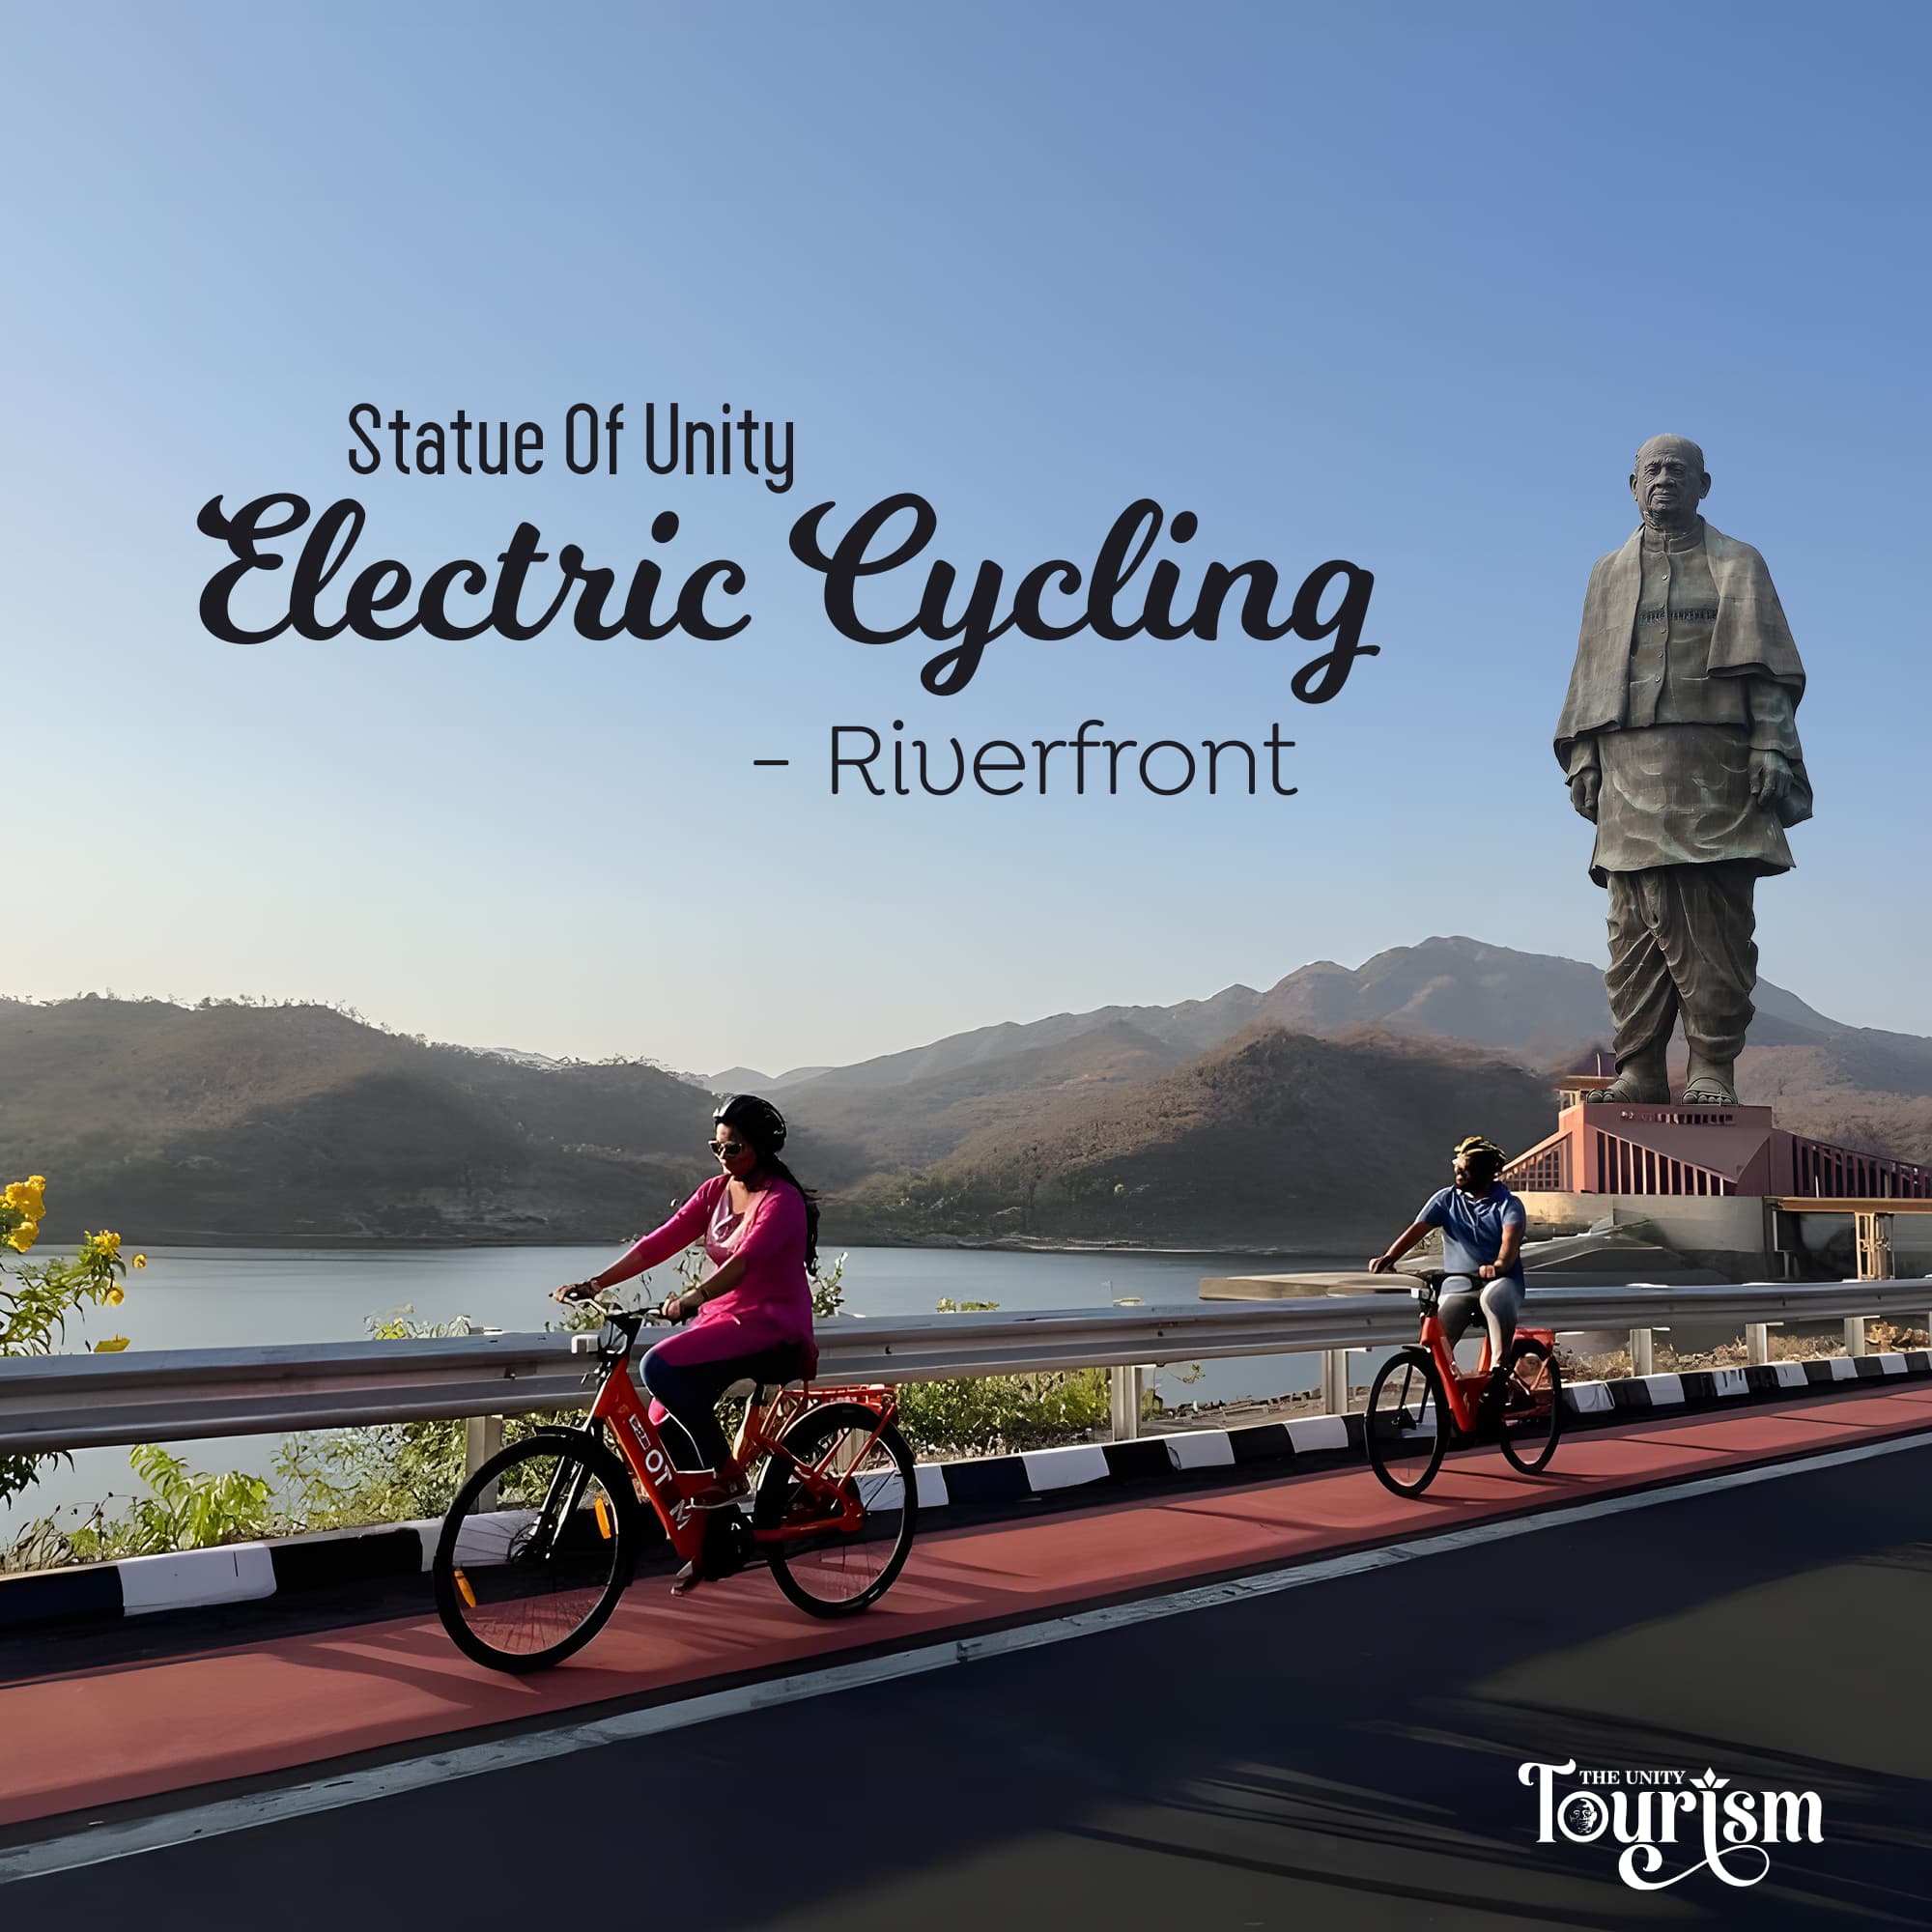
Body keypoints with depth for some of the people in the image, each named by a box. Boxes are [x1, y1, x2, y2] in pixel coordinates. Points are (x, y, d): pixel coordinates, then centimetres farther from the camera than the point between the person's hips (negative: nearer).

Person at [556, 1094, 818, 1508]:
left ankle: (726, 1474, -14)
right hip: (724, 1319, 7)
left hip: (770, 1326, -7)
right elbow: (661, 1242, 0)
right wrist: (595, 1283, -11)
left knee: (660, 1368, -26)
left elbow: (745, 1259, -30)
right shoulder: (716, 1191, 8)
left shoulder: (782, 1201, -13)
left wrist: (694, 1297, -46)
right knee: (666, 1425, -6)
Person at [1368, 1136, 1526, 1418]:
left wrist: (1499, 1265, -43)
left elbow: (1511, 1239, -20)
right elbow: (1416, 1229, -6)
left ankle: (1499, 1370, -30)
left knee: (1494, 1296, -40)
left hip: (1499, 1281, -2)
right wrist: (1388, 1257, -25)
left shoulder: (1507, 1204, -1)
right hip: (1457, 1285, 2)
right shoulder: (1446, 1199, 6)